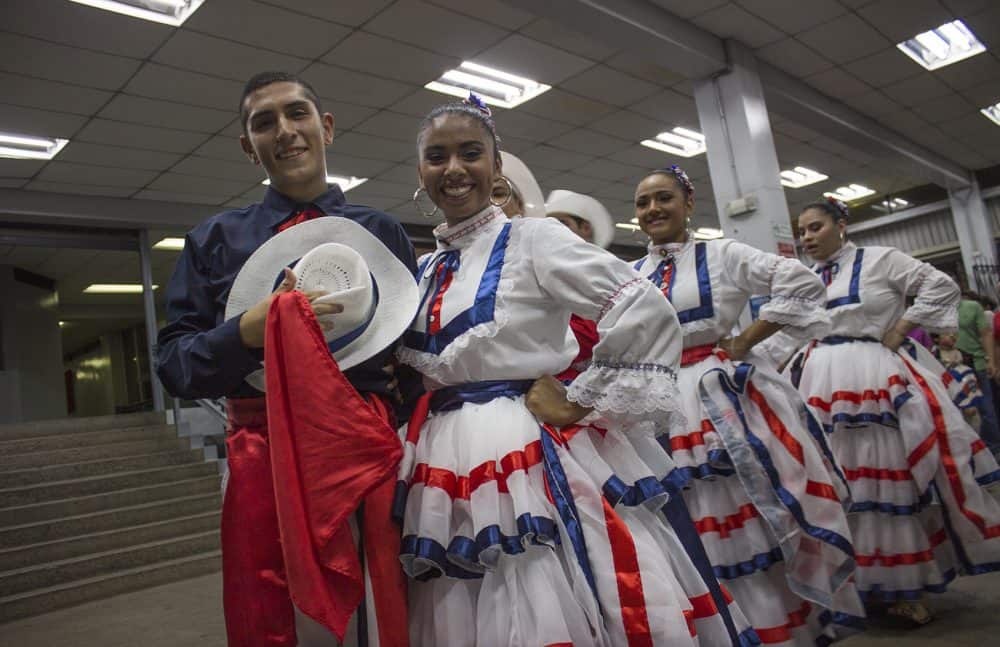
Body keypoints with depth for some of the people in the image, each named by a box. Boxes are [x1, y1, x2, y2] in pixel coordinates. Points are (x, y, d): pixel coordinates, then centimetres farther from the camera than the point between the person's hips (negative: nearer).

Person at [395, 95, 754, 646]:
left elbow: (647, 312, -14)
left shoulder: (531, 239, -5)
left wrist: (579, 404, -12)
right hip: (443, 465, 6)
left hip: (526, 453, -5)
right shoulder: (423, 270, 12)